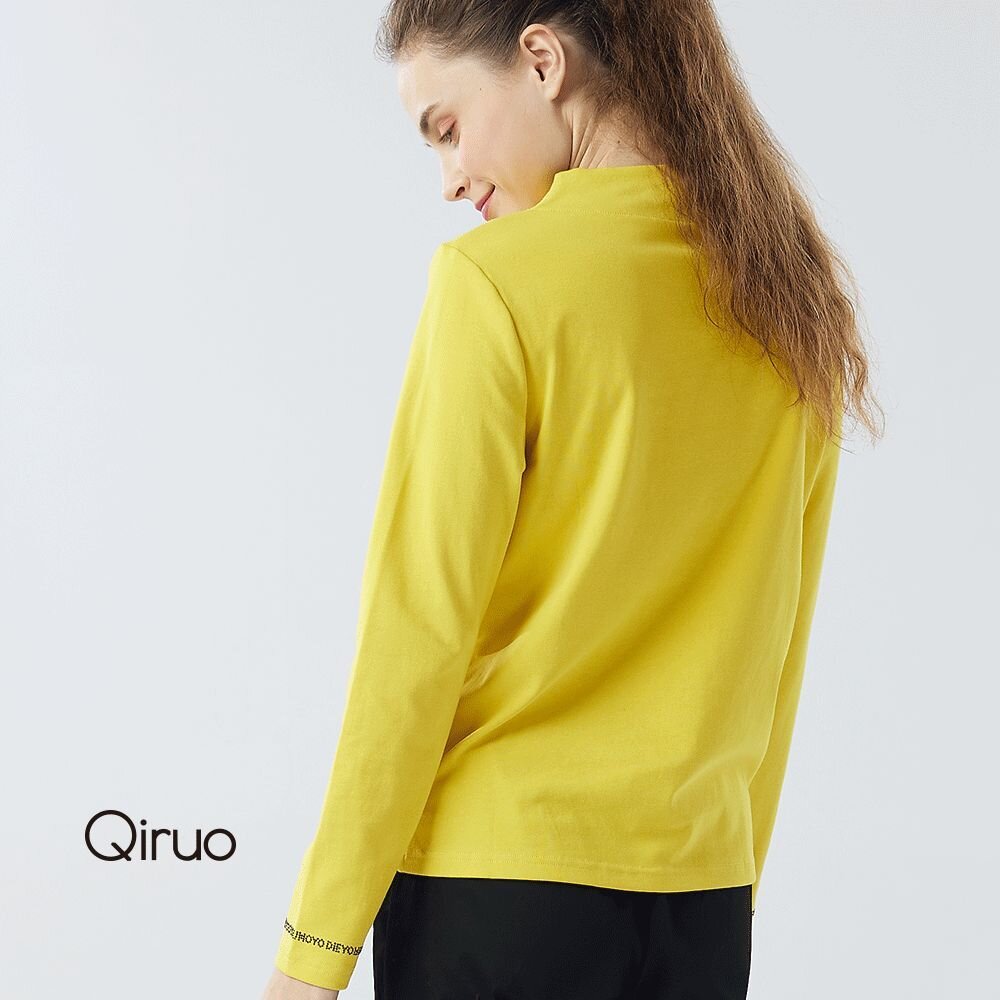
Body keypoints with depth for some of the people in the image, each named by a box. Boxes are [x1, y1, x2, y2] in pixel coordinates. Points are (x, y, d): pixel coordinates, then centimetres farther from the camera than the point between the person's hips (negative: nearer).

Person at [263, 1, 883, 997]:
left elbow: (417, 635, -13)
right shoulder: (793, 295, 6)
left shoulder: (496, 279, -13)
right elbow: (769, 655, 10)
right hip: (702, 885, 6)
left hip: (501, 880, -6)